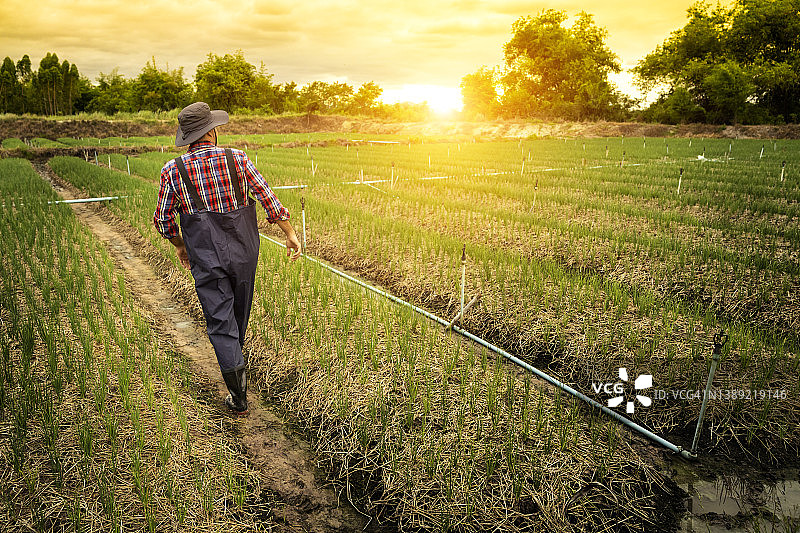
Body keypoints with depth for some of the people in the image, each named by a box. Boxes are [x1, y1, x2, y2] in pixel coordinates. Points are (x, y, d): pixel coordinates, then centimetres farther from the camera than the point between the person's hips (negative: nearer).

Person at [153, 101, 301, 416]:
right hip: (243, 252, 2)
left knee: (220, 321, 2)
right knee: (239, 311, 23)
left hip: (206, 258, -1)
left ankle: (238, 397, 1)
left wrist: (180, 245, 19)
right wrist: (290, 234, 2)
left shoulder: (173, 171, -6)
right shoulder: (237, 159, -7)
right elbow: (269, 200, -7)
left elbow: (162, 220, 1)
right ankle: (236, 358, 48)